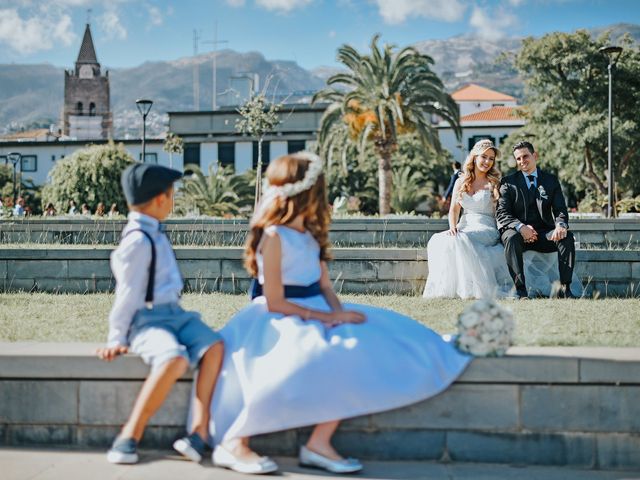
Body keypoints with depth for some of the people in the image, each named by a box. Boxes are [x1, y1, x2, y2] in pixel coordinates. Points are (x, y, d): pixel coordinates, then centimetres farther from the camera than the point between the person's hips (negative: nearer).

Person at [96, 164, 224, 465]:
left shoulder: (153, 233, 13)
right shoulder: (138, 241, -14)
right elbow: (128, 294, -11)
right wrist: (117, 339, -6)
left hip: (173, 314, 8)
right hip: (146, 321, -8)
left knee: (213, 346, -18)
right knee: (174, 358, -35)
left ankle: (199, 431, -22)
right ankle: (129, 437, -21)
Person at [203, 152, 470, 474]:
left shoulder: (311, 235, 13)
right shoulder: (274, 236, -12)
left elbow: (325, 286, 9)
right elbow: (275, 302, -15)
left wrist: (339, 313, -12)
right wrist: (326, 317, -16)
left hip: (317, 314, 9)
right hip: (282, 320, -9)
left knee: (359, 348, -10)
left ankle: (319, 444, -15)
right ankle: (234, 442, -22)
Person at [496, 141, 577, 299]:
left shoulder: (551, 180, 13)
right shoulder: (508, 182, 8)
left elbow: (560, 209, 3)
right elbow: (502, 213, -3)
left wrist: (561, 225, -22)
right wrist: (520, 227, -23)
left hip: (544, 233, 2)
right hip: (518, 232, -2)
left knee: (566, 237, -28)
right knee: (512, 238, -36)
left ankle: (565, 288, -27)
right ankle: (520, 289, -36)